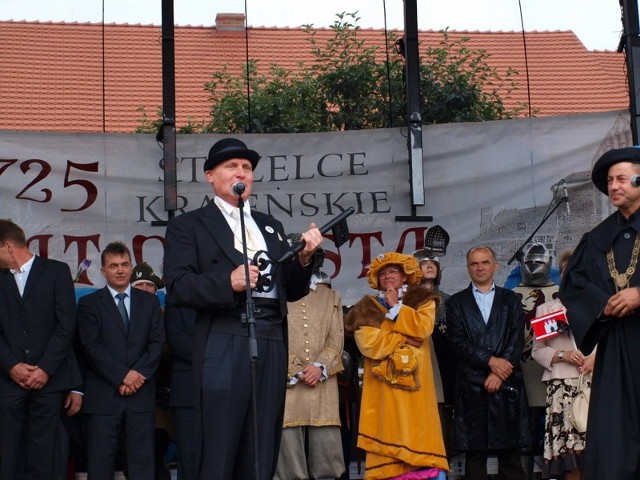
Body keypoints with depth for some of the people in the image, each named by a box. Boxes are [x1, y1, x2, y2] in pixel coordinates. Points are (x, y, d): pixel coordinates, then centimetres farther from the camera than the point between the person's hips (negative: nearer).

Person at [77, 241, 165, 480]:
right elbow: (92, 346, -4)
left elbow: (157, 342, 6)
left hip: (141, 393, 2)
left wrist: (138, 375, -8)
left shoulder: (149, 301, 14)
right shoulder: (89, 303, 7)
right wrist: (122, 376, -12)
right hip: (102, 394, -2)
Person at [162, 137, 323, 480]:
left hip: (272, 345, 5)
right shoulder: (188, 225, 6)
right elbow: (177, 288, -7)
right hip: (225, 346, -5)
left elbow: (292, 291, 19)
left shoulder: (270, 226, 22)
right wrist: (228, 281, -21)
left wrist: (303, 258, 0)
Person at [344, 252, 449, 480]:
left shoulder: (421, 299, 13)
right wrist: (404, 339, -5)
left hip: (414, 382, 0)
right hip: (384, 383, 0)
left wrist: (395, 306, 0)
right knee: (389, 434, -6)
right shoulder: (367, 308, 11)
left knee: (417, 432, -9)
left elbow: (423, 328, -7)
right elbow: (369, 344, -4)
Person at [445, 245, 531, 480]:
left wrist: (499, 372, -9)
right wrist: (490, 360, -11)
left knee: (510, 451, 1)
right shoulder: (457, 302, 11)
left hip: (506, 384, 1)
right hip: (471, 385, 0)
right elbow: (458, 340, -1)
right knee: (474, 452, 0)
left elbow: (516, 339, 3)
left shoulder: (511, 300, 13)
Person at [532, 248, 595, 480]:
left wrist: (596, 357, -9)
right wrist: (561, 354, -7)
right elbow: (537, 350, 9)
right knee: (567, 450, -7)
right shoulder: (546, 309, 15)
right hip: (561, 385, 0)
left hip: (594, 383, 0)